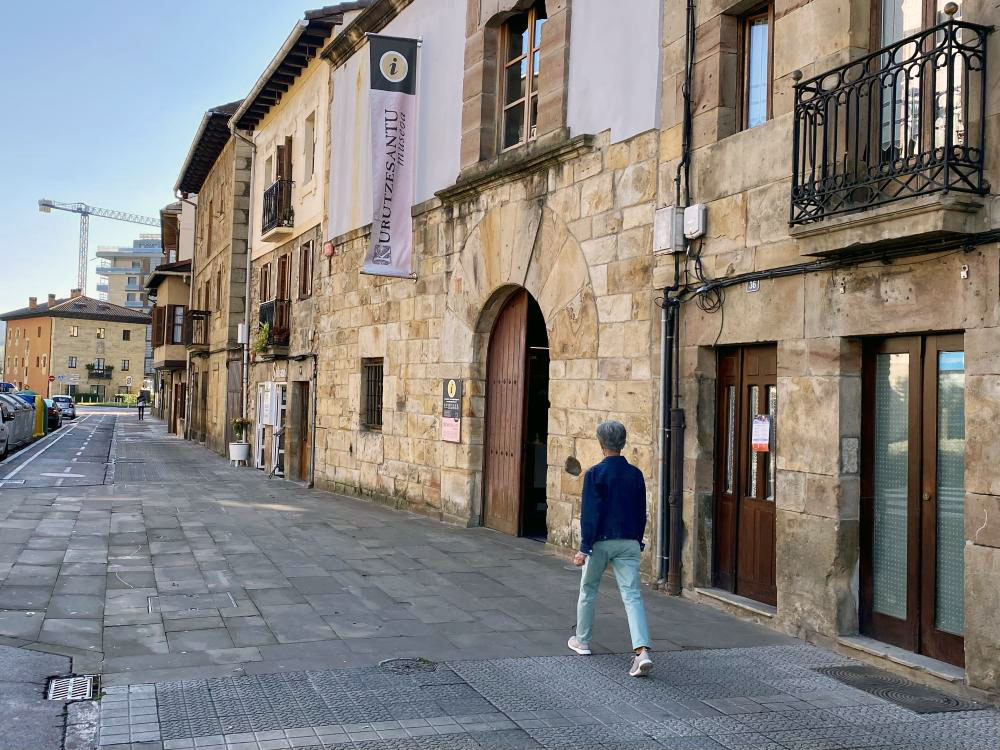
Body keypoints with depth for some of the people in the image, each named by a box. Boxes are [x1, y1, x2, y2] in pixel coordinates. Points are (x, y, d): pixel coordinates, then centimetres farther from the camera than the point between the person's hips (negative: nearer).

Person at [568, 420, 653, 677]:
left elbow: (590, 513, -13)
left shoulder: (594, 473, -9)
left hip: (601, 541, -3)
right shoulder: (635, 474, 4)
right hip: (629, 543, 3)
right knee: (632, 596, -2)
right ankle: (642, 651, -17)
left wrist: (584, 548, -11)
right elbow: (641, 514, 10)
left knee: (588, 590, 17)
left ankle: (582, 641, 31)